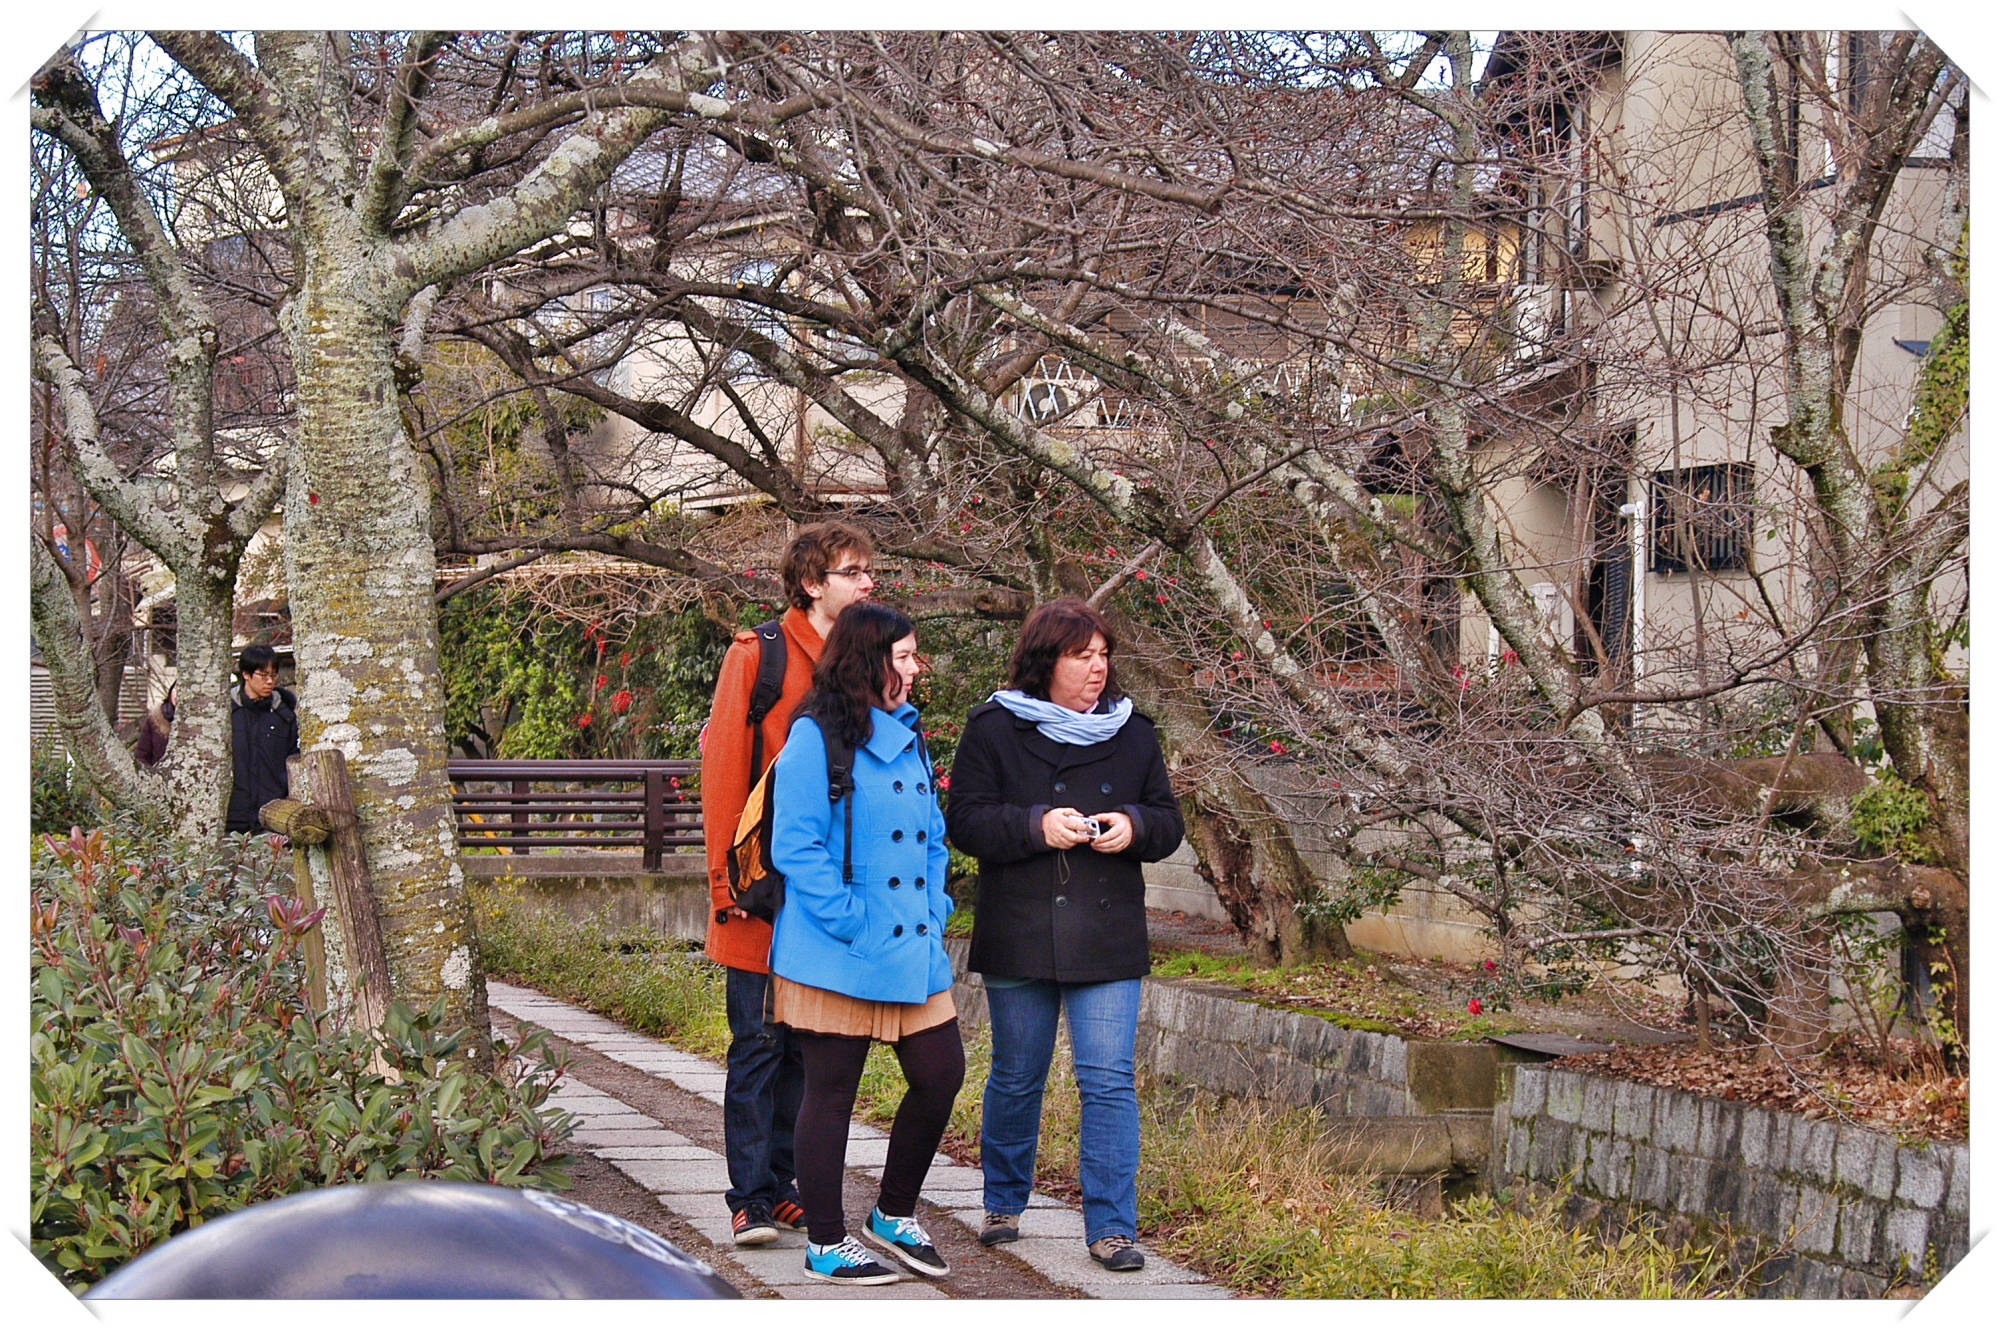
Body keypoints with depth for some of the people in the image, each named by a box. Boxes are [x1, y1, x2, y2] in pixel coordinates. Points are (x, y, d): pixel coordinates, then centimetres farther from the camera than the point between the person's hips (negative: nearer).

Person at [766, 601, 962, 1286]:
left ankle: (894, 1215, 24)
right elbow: (796, 847, -14)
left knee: (942, 1074, 6)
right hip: (837, 958, -8)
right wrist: (850, 921, -17)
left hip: (911, 949, 8)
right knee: (831, 1091, 3)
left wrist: (934, 912, 9)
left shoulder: (908, 737, 15)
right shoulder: (816, 738, -10)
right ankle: (826, 1243, 14)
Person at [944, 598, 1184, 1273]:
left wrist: (1134, 827, -10)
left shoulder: (1132, 732, 8)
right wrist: (1037, 826, -20)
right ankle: (1004, 1204, 30)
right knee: (1016, 1078, 11)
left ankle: (1112, 1226, -3)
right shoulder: (993, 730, 0)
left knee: (1109, 1080, -7)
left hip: (1107, 941, 1)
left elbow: (1168, 820, 13)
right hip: (1018, 935, -1)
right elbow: (967, 820, -5)